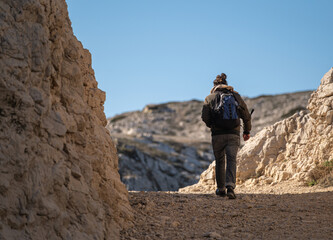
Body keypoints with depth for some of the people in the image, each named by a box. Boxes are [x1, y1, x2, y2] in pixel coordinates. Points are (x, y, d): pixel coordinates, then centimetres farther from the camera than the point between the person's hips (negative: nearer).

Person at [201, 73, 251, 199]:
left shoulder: (210, 97, 5)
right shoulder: (235, 95, 9)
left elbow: (205, 117, -4)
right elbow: (246, 115, 7)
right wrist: (247, 131, 20)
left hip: (217, 134, 0)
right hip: (233, 134, 0)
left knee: (219, 161, 14)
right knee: (231, 160, -5)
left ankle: (221, 189, 24)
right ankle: (230, 186, -25)